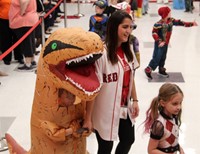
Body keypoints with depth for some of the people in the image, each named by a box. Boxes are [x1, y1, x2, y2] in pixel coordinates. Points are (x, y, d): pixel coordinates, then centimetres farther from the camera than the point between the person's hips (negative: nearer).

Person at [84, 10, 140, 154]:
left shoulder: (127, 50, 0)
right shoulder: (102, 53, -25)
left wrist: (135, 100, 14)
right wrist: (87, 117, -18)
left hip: (125, 108, 7)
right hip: (106, 110, -7)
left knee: (129, 140, 23)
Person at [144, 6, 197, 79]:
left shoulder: (171, 20, -2)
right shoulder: (159, 24, -25)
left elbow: (179, 23, 3)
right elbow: (154, 33, -23)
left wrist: (191, 24, 0)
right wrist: (159, 42, -30)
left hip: (166, 43, 8)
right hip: (159, 44, -8)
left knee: (163, 57, 19)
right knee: (157, 58, -3)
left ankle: (161, 70, 34)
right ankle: (148, 70, 10)